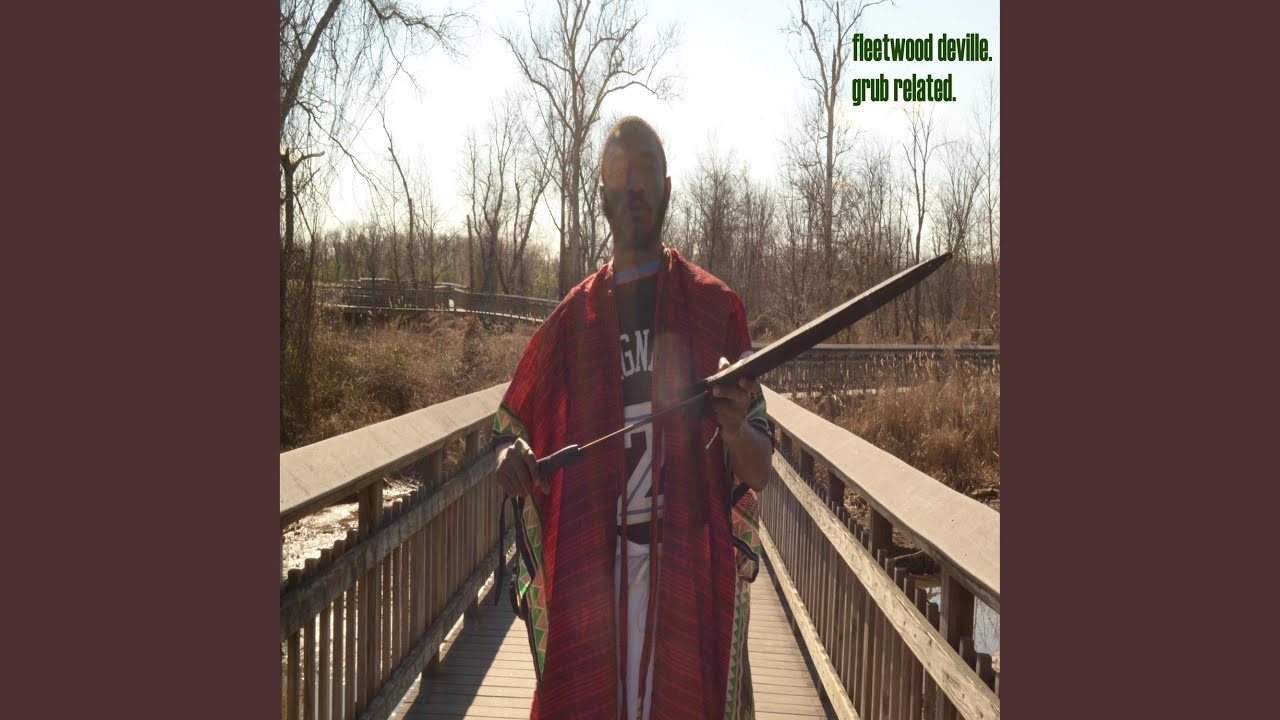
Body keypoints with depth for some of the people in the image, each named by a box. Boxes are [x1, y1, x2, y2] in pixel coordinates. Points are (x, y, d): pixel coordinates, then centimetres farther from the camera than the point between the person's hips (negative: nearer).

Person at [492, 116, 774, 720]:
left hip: (690, 577, -2)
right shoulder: (574, 315, 8)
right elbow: (512, 422, 17)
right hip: (590, 574, 2)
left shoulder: (714, 306, 1)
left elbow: (759, 472, 0)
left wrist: (735, 429, -22)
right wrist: (509, 454, -6)